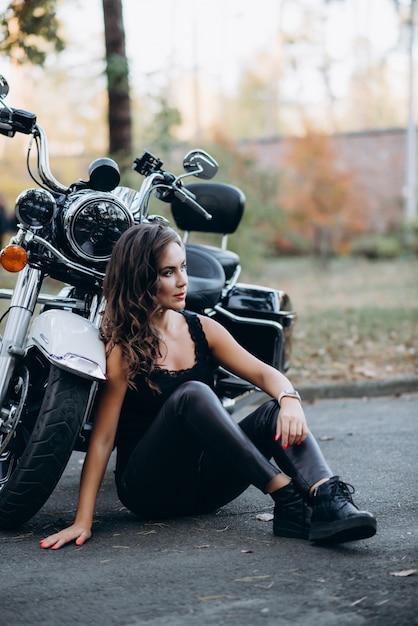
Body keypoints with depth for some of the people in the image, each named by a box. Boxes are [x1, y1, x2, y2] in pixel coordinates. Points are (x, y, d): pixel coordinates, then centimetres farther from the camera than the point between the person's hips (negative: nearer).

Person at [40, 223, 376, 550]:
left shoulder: (202, 329, 6)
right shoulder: (122, 348, -9)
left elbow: (265, 373, -2)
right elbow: (103, 438, -13)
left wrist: (289, 400, -26)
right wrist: (82, 521, -20)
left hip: (206, 482, 5)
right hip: (149, 487, -5)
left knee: (276, 411, -20)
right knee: (192, 394, -32)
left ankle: (328, 500, -45)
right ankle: (287, 501, -39)